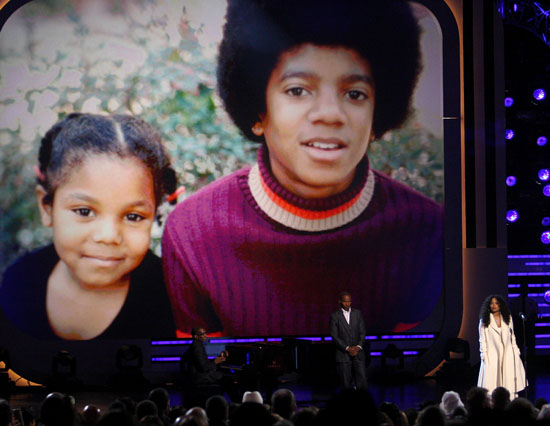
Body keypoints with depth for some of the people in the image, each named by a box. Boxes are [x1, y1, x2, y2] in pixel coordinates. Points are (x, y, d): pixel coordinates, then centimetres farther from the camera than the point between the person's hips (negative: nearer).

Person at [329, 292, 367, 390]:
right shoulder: (335, 316, -1)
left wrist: (358, 347, -8)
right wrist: (348, 348, -12)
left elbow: (362, 332, 8)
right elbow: (334, 336, -5)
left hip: (358, 353, 2)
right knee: (346, 383, -1)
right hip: (343, 354, -2)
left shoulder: (358, 313, 9)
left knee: (362, 378, -6)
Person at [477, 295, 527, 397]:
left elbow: (512, 336, 14)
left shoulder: (508, 318, 11)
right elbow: (482, 340, 2)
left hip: (507, 354, 2)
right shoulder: (484, 321, 4)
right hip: (492, 355, -2)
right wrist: (484, 355, -5)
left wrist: (516, 352, 8)